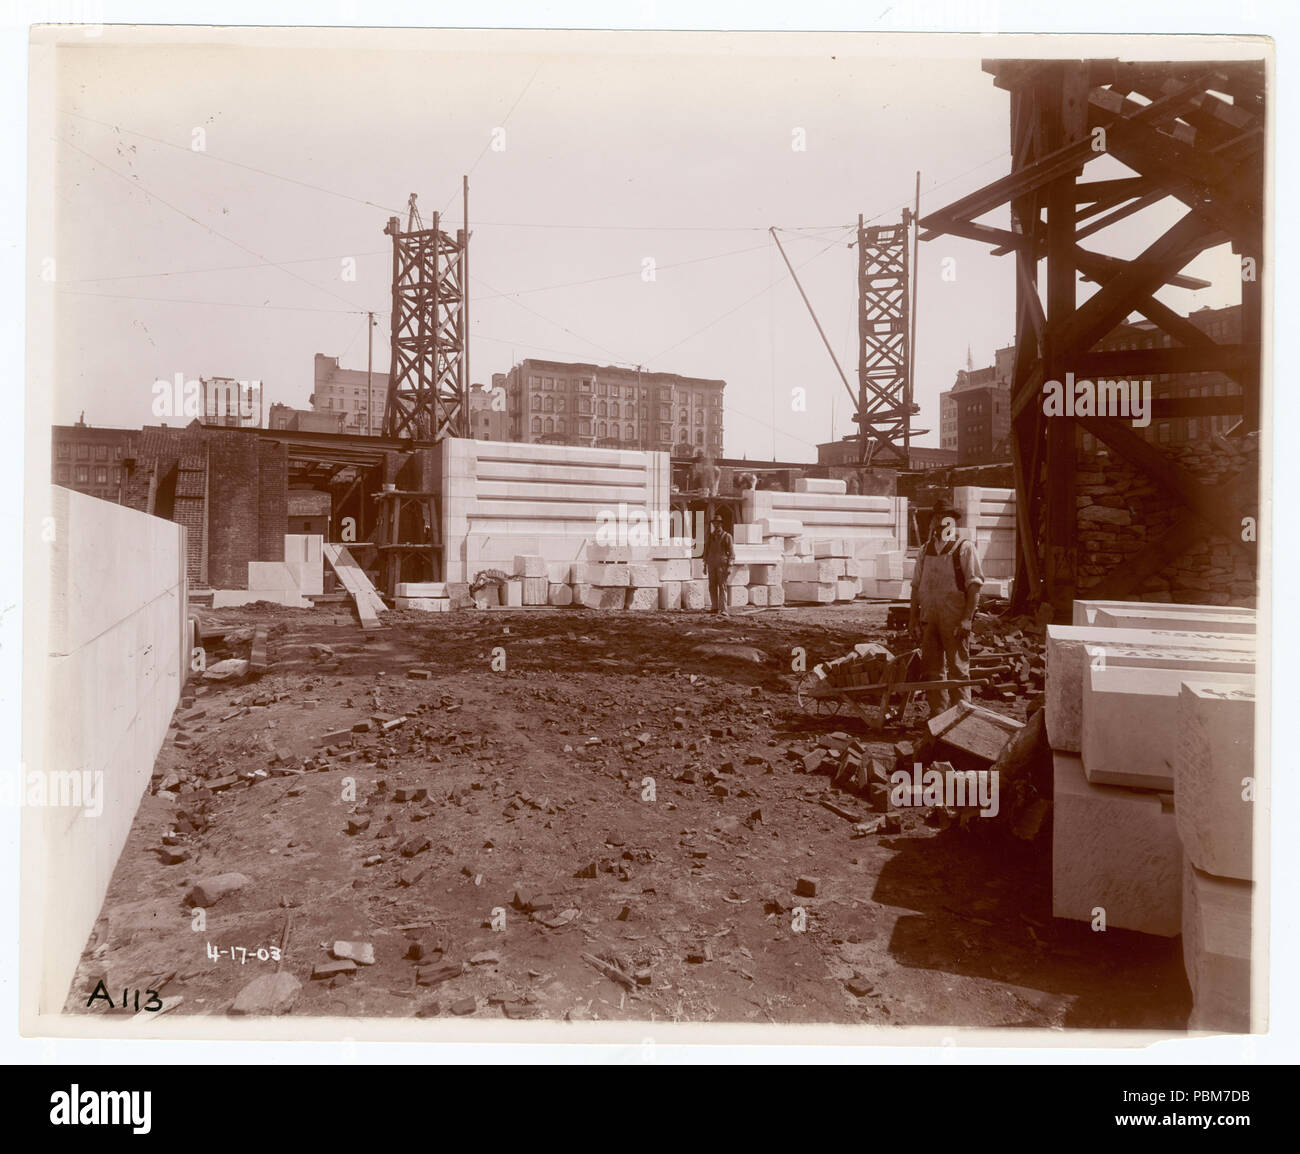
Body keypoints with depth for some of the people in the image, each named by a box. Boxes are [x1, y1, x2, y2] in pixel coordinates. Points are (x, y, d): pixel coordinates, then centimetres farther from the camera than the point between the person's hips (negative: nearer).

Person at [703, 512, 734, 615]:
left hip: (722, 564, -5)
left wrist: (729, 567, -11)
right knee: (712, 586, 4)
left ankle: (724, 610, -15)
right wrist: (705, 565, 14)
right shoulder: (710, 536, 15)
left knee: (722, 586, -10)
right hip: (711, 564, 5)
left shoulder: (727, 536, 2)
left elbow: (731, 552, -2)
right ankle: (715, 608, 14)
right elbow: (706, 551, 20)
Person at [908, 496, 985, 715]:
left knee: (958, 668, -2)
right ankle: (937, 713, 19)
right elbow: (916, 586, 17)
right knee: (931, 668, 9)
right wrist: (913, 617, 11)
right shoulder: (926, 550, 15)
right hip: (929, 618, 5)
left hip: (955, 620, -5)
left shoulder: (965, 549, -1)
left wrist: (967, 618, -14)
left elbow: (974, 586, -6)